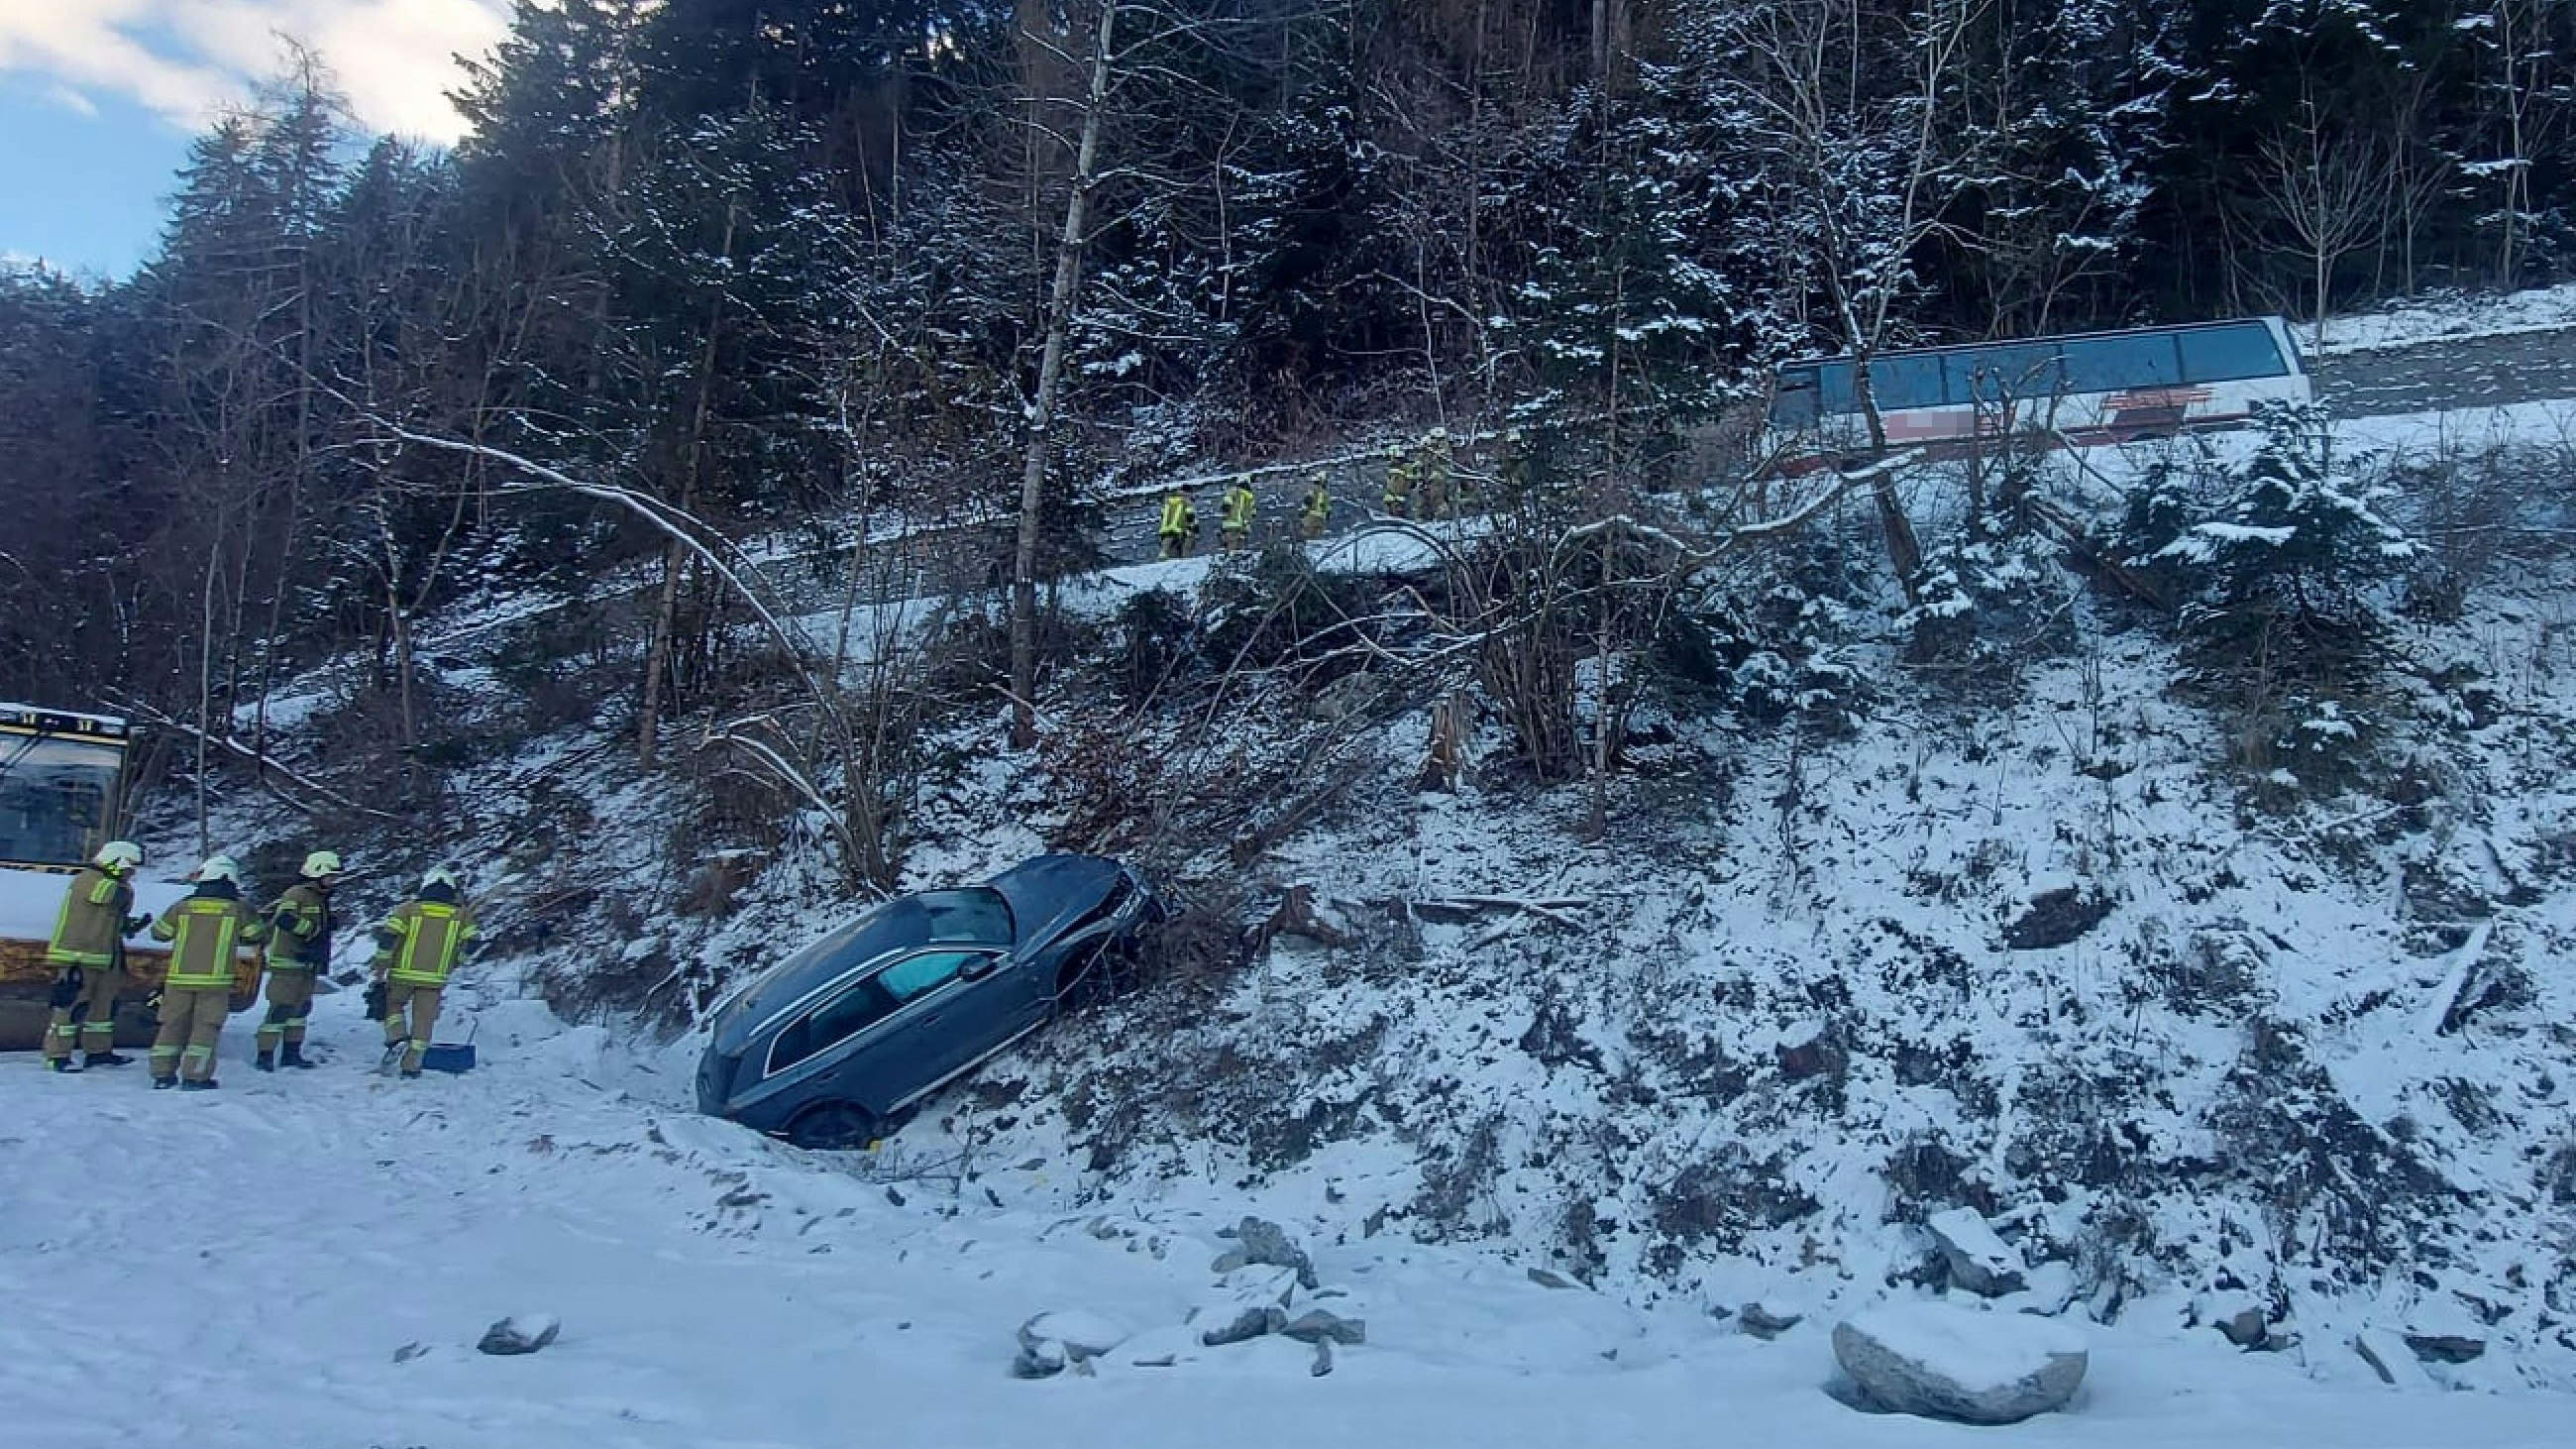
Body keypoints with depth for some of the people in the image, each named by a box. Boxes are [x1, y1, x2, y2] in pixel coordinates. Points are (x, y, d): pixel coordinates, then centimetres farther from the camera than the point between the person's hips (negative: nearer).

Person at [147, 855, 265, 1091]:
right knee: (206, 1026, 0)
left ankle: (162, 1074, 15)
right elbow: (259, 936, 12)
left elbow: (158, 933, 16)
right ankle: (194, 1076, -5)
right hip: (214, 978, -2)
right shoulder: (238, 910, 1)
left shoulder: (182, 907, 5)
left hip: (180, 976, 3)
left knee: (173, 1025, 12)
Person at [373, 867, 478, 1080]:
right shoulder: (462, 915, 4)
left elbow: (388, 938, -4)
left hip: (403, 974, 0)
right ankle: (411, 1067, 8)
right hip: (435, 979, 1)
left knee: (391, 1004, 24)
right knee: (423, 1022, 7)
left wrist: (381, 965, 6)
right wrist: (452, 964, 17)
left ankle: (396, 1038, 2)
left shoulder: (408, 908, 2)